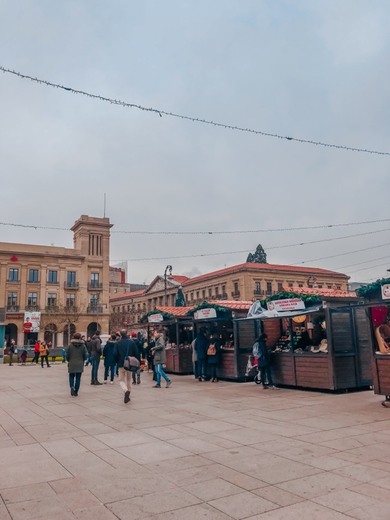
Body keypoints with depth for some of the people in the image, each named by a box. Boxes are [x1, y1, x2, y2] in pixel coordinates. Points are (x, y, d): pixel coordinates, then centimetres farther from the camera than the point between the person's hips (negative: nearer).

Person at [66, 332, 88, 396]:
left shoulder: (70, 346, -6)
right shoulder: (83, 346, -3)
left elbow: (67, 355, -3)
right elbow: (85, 355, -2)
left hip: (71, 365, 0)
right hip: (80, 365, 0)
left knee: (71, 377, 13)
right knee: (78, 378, 7)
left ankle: (72, 387, -13)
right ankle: (75, 392, 8)